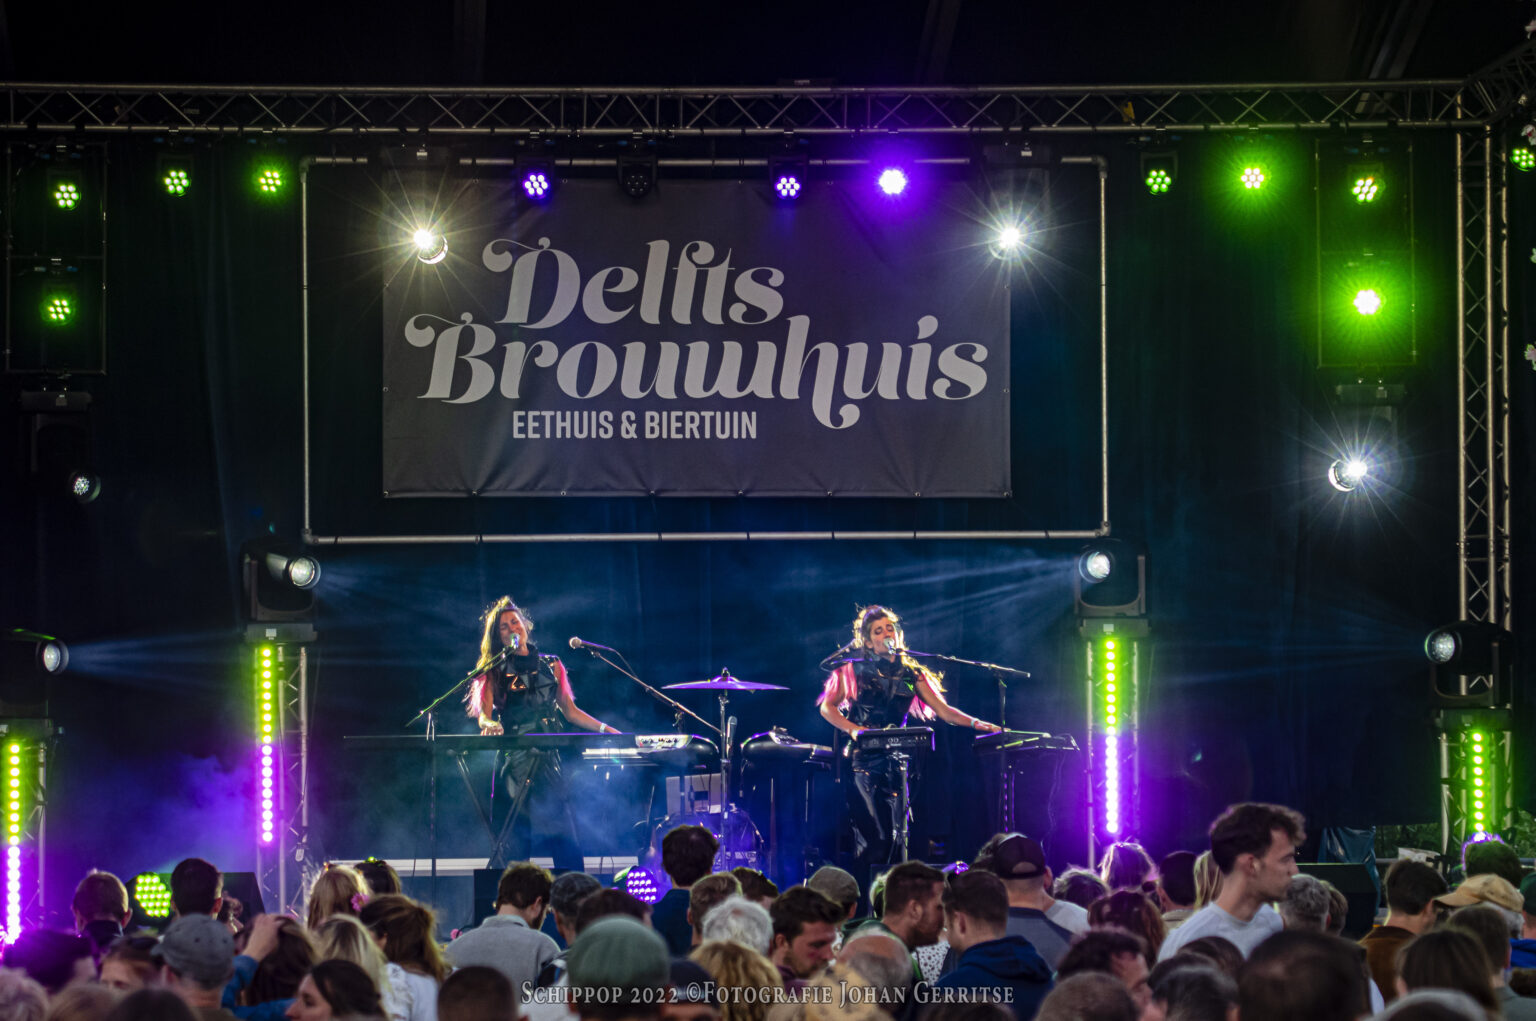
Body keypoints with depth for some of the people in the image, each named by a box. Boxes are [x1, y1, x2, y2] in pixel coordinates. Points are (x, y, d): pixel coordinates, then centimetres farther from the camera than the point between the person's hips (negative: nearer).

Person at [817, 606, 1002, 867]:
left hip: (896, 758, 4)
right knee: (880, 833, -15)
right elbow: (827, 707, 5)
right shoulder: (854, 669, 5)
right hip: (864, 759, -4)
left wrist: (977, 724, -8)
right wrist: (852, 729, -12)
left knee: (897, 833, -4)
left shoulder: (910, 673, 13)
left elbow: (942, 709, 6)